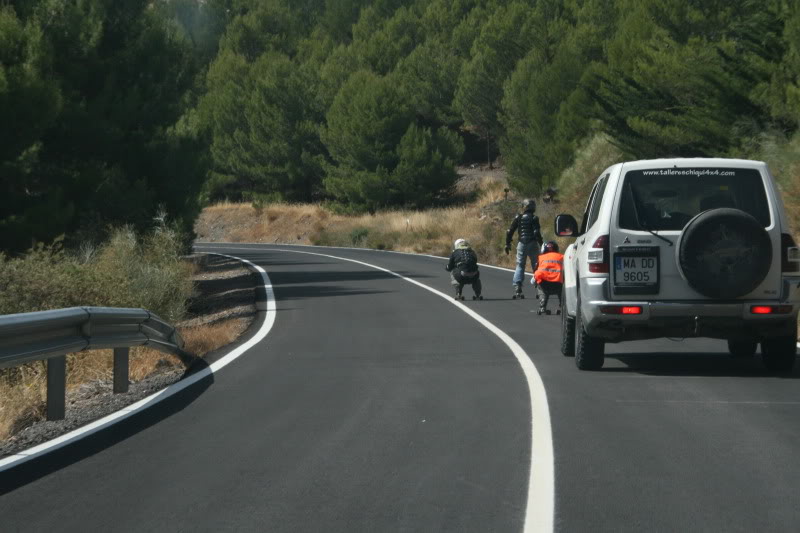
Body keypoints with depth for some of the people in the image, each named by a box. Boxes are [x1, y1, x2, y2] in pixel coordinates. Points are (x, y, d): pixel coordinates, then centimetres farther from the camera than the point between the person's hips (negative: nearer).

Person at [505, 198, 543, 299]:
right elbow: (537, 233, -14)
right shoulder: (534, 218, -5)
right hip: (532, 244, -3)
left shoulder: (518, 218, 5)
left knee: (520, 266, 7)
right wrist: (542, 245, -9)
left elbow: (510, 231, 5)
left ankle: (517, 289, -6)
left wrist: (507, 244, 12)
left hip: (521, 244, 3)